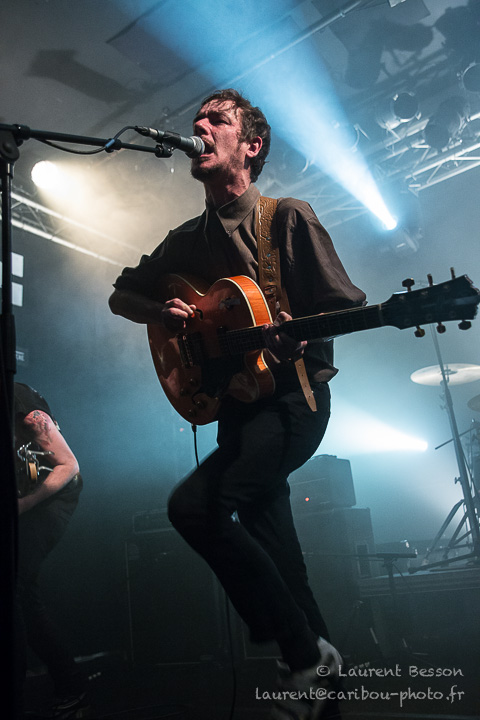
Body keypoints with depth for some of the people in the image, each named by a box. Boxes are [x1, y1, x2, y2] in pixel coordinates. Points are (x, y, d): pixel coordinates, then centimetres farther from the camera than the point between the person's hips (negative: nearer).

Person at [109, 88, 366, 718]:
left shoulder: (289, 217, -3)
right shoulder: (187, 240, 13)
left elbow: (347, 306, -5)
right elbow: (121, 295, 19)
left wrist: (299, 331, -27)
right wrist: (164, 312, -3)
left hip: (294, 396, -6)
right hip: (234, 402, 6)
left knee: (194, 505, -23)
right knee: (266, 537, 8)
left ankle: (304, 653, -4)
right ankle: (314, 652, 30)